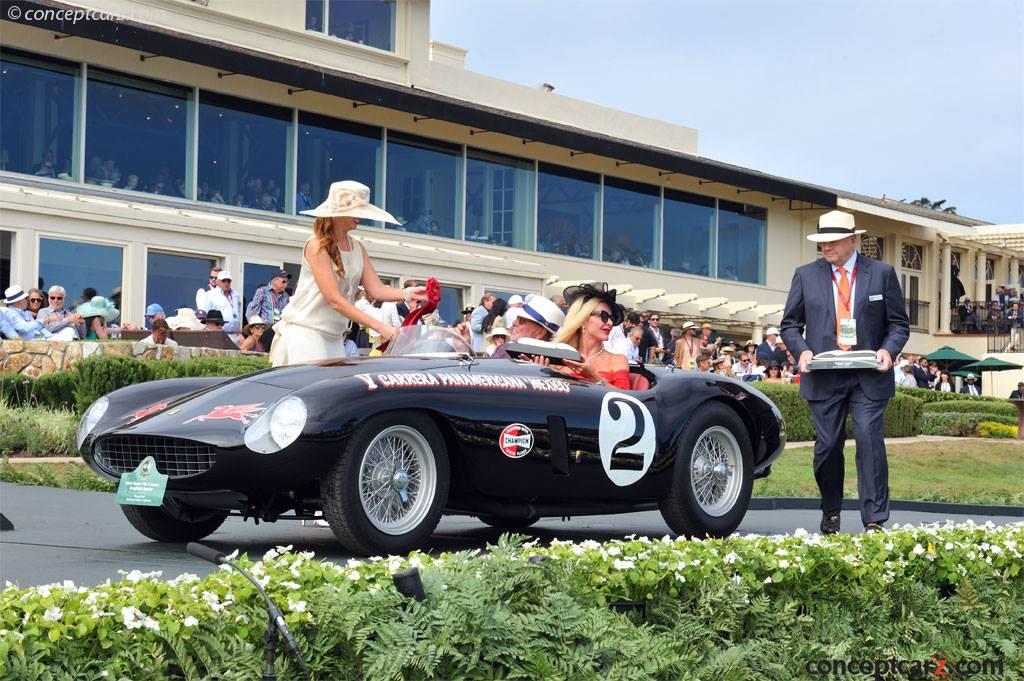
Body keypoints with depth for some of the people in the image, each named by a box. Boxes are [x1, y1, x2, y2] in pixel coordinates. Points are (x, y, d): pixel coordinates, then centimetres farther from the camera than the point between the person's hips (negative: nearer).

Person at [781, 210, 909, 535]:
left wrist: (888, 350, -11)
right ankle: (831, 514, 24)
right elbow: (790, 324, 10)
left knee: (870, 441, -11)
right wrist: (801, 351, -8)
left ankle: (874, 520, -8)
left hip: (869, 376, -1)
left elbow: (899, 323, 8)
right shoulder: (806, 275, 7)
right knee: (827, 446, 5)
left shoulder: (882, 273, 5)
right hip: (823, 377, 1)